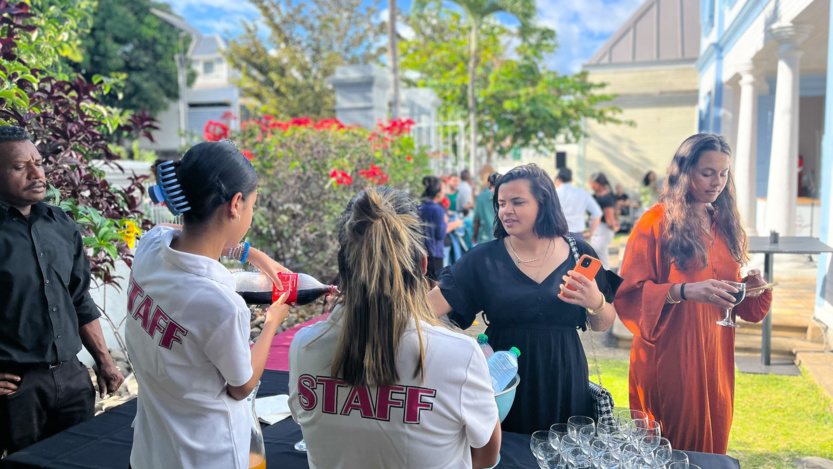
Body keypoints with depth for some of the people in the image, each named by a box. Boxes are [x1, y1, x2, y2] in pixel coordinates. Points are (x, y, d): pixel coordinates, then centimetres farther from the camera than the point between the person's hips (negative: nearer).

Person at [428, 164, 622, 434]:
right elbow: (430, 305, -11)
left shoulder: (578, 252, -1)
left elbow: (603, 325, 6)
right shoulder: (484, 259, -4)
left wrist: (597, 303, -14)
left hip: (562, 384, 1)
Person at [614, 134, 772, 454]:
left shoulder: (725, 223, 11)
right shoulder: (656, 221, -10)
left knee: (712, 443, 16)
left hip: (716, 355, 6)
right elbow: (630, 292, -14)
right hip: (669, 356, -6)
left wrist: (750, 285, -3)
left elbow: (729, 286, 19)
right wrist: (685, 291, -27)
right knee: (669, 453, 3)